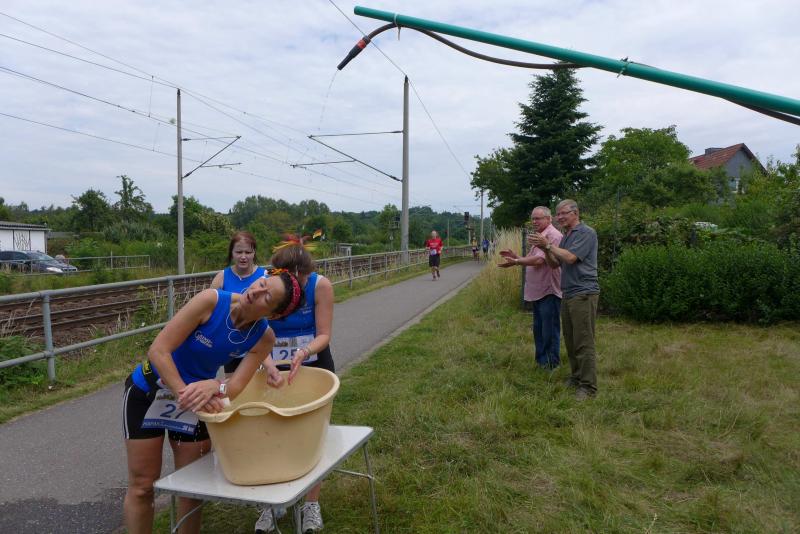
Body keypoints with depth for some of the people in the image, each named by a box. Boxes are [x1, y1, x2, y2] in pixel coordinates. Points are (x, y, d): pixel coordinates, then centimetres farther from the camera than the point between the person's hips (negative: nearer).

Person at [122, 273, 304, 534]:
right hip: (149, 391, -3)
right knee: (142, 487, 7)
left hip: (196, 400, 3)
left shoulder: (263, 337, -17)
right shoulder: (211, 300, -29)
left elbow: (235, 387, -20)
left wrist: (215, 386, -41)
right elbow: (158, 350, -28)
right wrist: (184, 392, -38)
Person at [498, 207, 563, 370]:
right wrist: (516, 257, 2)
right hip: (538, 292, 10)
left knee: (550, 331, -1)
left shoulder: (553, 235, -14)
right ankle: (541, 362, 28)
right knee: (538, 329, 17)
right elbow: (531, 261, 18)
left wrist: (515, 261, -15)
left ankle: (551, 365, 8)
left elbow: (539, 260, -23)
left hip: (549, 292, -10)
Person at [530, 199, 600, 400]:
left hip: (583, 294, -9)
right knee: (570, 340, 13)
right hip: (568, 294, 9)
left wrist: (548, 244, -11)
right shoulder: (565, 237, 19)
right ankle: (576, 377, 24)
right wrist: (544, 248, -2)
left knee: (584, 342, -7)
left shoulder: (587, 233, -8)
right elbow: (555, 263, 15)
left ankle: (588, 386, -1)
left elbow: (571, 258, -18)